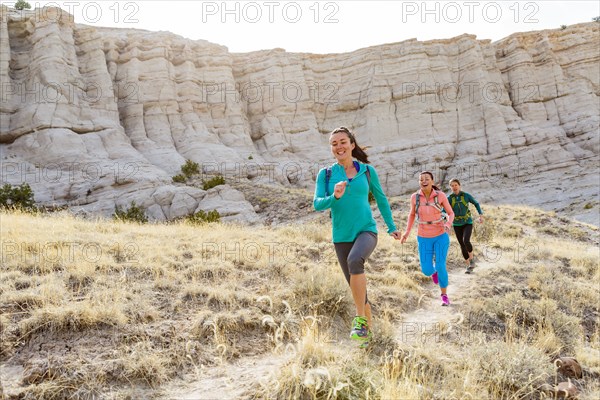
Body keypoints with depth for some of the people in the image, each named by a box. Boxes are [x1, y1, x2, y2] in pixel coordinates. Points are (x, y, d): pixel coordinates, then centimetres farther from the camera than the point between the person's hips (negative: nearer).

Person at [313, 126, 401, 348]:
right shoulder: (325, 174, 2)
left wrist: (391, 227, 18)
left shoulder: (367, 171, 2)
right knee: (355, 286, 8)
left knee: (355, 261, -33)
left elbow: (381, 199, 14)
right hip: (341, 236, 2)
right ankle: (369, 326, 29)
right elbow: (317, 204, -7)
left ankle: (360, 319, -21)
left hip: (366, 230, -2)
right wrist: (334, 197, -27)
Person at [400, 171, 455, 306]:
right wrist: (407, 232, 1)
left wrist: (448, 225, -23)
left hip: (441, 235, -1)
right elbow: (412, 213, 10)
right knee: (427, 271, -2)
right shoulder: (415, 197, -8)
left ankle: (444, 296, 13)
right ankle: (433, 269, 39)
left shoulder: (440, 195, -12)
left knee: (441, 267, -11)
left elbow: (450, 213, 0)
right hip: (424, 238, 2)